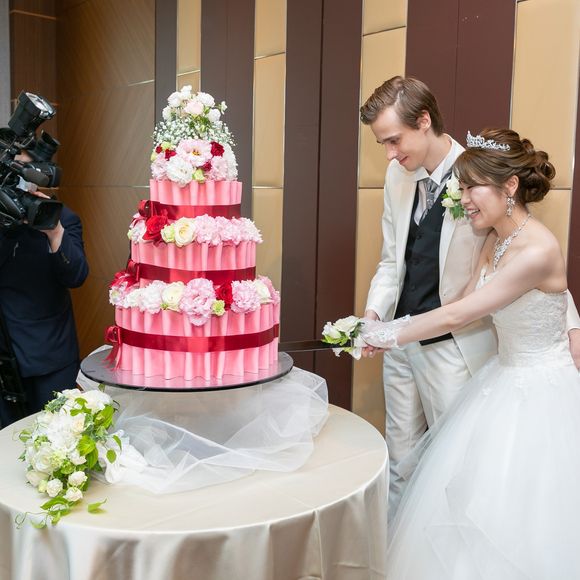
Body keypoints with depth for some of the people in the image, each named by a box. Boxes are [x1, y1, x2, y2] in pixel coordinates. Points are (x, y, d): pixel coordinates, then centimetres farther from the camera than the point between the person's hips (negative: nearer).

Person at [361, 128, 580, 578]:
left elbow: (457, 317, -24)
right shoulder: (496, 242, 3)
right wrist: (383, 331, -4)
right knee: (469, 506, 17)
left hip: (540, 394, -8)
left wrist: (388, 335, -15)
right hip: (505, 381, 8)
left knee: (519, 519, 5)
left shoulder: (537, 251, -26)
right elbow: (461, 309, 4)